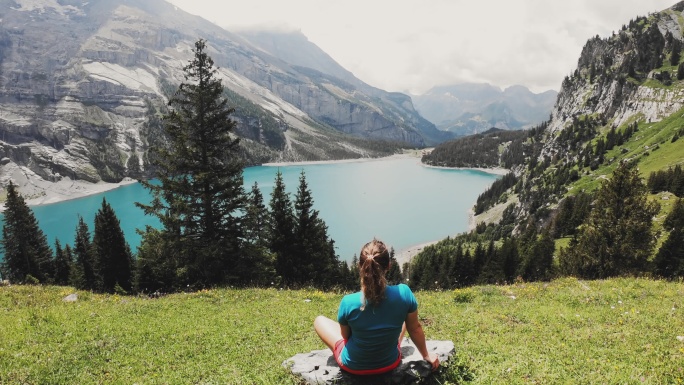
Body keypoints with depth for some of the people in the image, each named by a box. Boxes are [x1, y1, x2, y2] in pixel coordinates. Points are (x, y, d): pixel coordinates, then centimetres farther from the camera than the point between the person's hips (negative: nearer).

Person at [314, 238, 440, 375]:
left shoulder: (348, 302, -29)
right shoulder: (404, 293, -26)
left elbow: (345, 336, -8)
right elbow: (415, 329, -8)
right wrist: (426, 355, 11)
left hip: (353, 366, -2)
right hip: (390, 363, 2)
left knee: (319, 320, 20)